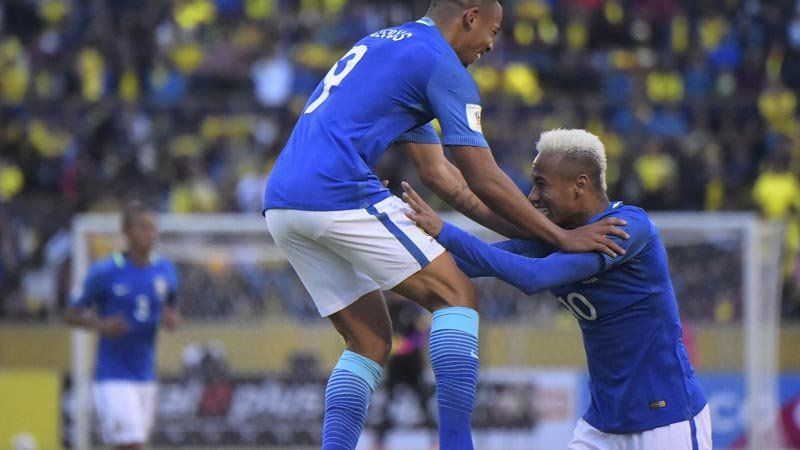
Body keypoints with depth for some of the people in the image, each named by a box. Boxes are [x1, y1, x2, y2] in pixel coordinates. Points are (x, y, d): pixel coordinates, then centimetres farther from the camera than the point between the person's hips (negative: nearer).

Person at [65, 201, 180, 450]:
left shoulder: (165, 271, 5)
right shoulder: (104, 272, -9)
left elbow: (172, 312, 18)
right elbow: (71, 314, -2)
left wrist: (171, 319, -6)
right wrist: (100, 325, -21)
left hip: (146, 375, 6)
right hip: (113, 379, -6)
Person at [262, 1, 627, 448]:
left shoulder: (381, 45, 28)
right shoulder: (442, 64, -1)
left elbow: (437, 171, 29)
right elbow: (484, 181, -3)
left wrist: (522, 232, 25)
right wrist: (560, 237, 6)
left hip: (281, 206, 9)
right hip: (338, 194, -9)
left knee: (370, 341, 15)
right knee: (457, 295, -2)